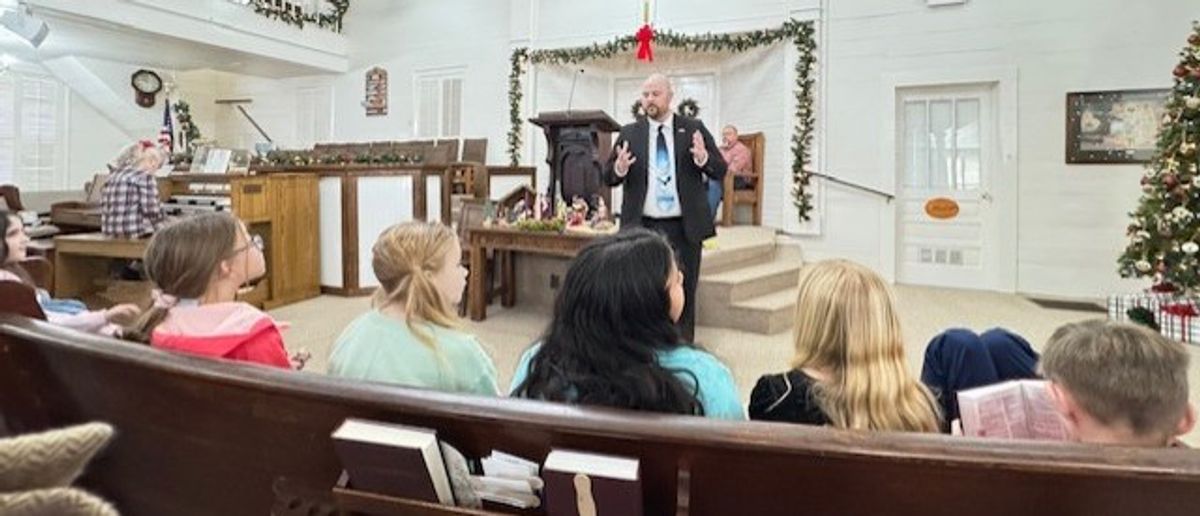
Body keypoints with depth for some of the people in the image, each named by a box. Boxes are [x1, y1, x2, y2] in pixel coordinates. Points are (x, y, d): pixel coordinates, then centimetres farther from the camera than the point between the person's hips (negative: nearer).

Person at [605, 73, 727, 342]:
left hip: (684, 228, -1)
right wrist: (619, 168, -17)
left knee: (684, 292, 7)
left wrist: (703, 157, -20)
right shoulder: (629, 133, 6)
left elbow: (720, 171, 1)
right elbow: (608, 177, 5)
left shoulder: (693, 129, 3)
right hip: (643, 227, 1)